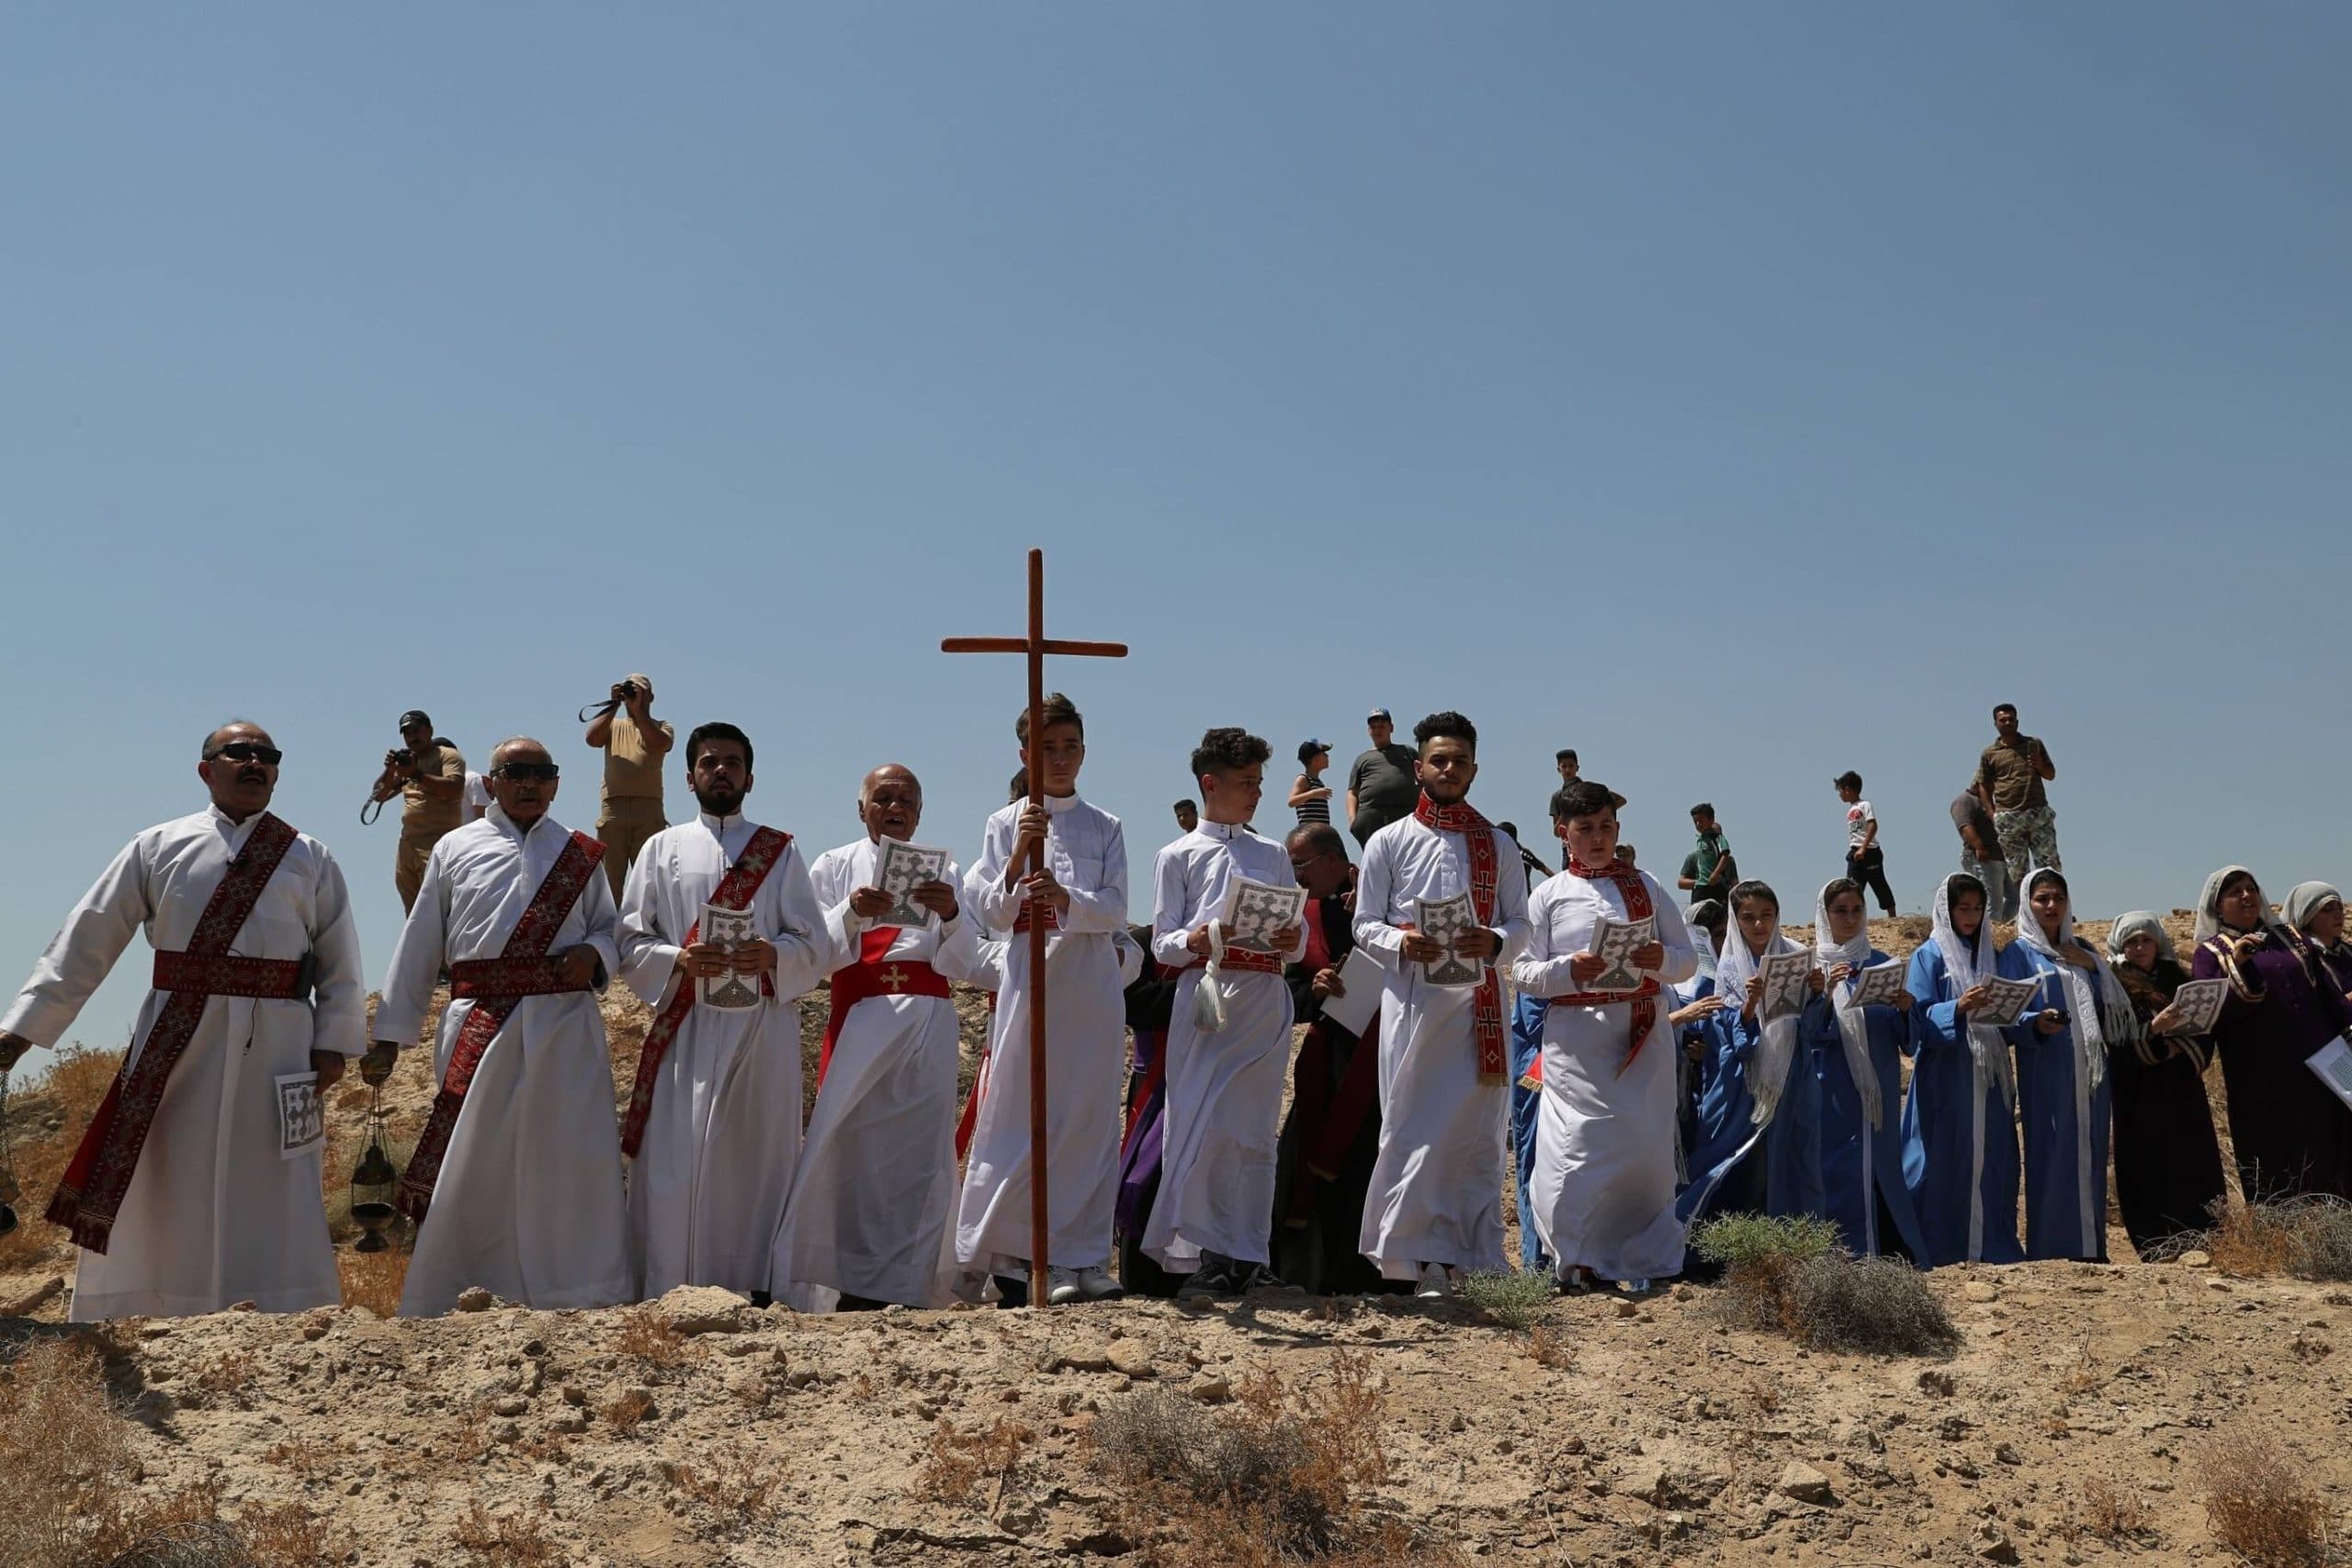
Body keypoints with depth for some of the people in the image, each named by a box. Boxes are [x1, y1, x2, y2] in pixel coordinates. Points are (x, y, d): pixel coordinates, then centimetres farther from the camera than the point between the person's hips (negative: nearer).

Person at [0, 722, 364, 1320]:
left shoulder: (309, 860, 8)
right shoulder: (158, 848, 6)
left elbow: (340, 964, 8)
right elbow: (85, 942, 5)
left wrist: (332, 1046, -1)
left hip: (277, 1045, 0)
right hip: (174, 1046, 1)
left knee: (271, 1200, 3)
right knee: (149, 1195, 5)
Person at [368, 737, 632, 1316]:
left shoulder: (582, 855, 12)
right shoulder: (455, 849, 10)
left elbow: (613, 930, 18)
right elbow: (418, 947, 11)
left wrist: (594, 955, -6)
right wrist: (389, 1035, 9)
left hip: (566, 1029, 1)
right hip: (478, 1030, -1)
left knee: (572, 1165, 0)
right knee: (467, 1167, 1)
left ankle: (585, 1298, 10)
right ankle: (443, 1306, 12)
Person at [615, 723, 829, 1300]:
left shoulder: (781, 852, 13)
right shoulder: (662, 849, 14)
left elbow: (817, 947, 7)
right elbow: (631, 944, 7)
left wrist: (772, 955, -14)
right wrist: (679, 960, -13)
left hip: (763, 1028, 0)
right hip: (685, 1030, 0)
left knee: (758, 1156, -1)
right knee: (675, 1161, -7)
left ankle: (758, 1288, 4)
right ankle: (668, 1295, -4)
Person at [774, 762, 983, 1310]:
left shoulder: (942, 873, 13)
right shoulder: (834, 867, 11)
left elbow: (963, 966, 5)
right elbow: (820, 952, 1)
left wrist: (950, 914, -13)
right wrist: (851, 911, -18)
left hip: (926, 1024, 1)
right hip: (858, 1022, -1)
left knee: (918, 1151, -4)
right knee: (850, 1147, -8)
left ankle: (904, 1287, 0)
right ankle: (852, 1287, -1)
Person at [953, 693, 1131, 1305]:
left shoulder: (1105, 827, 9)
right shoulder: (1005, 825, 6)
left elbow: (1116, 910, -2)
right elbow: (992, 913, 0)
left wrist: (1067, 899, -21)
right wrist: (1017, 860, -16)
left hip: (1093, 984, 2)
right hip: (1031, 975, -1)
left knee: (1090, 1118, 1)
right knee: (1018, 1113, -3)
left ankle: (1079, 1259, 6)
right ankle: (1002, 1251, 7)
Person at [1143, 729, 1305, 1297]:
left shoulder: (1273, 855, 19)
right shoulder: (1178, 856, 9)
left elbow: (1301, 940, 16)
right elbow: (1163, 944, 3)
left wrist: (1292, 941, -8)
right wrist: (1201, 939, -18)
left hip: (1266, 1000, 3)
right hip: (1206, 995, -3)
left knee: (1254, 1128, 0)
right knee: (1200, 1124, -8)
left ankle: (1247, 1255, 4)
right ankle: (1198, 1255, -3)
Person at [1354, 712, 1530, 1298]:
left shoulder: (1498, 846, 15)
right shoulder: (1389, 842, 9)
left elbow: (1521, 922, 12)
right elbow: (1365, 924, 7)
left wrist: (1494, 942, -11)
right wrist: (1401, 943, -14)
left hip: (1480, 1001, 2)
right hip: (1412, 997, -2)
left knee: (1478, 1129, 1)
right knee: (1412, 1128, -7)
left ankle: (1476, 1258, 7)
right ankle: (1424, 1258, -5)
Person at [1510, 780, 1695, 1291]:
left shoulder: (1645, 886, 12)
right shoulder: (1550, 895, 7)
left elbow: (1689, 960, 9)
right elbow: (1523, 973, 2)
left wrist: (1662, 959, -13)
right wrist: (1568, 970, -17)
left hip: (1644, 1035, 2)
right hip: (1577, 1038, -2)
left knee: (1647, 1144, -1)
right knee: (1581, 1145, -9)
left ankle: (1643, 1254, 16)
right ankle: (1576, 1258, 4)